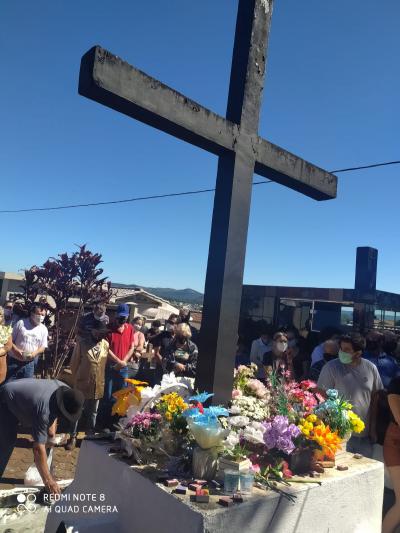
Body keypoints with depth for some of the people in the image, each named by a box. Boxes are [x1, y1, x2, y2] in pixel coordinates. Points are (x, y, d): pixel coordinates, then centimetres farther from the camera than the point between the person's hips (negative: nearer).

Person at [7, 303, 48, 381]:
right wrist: (15, 350, -20)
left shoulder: (43, 329, 0)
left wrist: (34, 353, -17)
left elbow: (43, 347, 3)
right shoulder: (21, 323, -6)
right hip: (13, 360, -2)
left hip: (29, 363, 2)